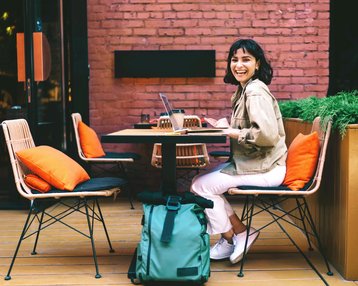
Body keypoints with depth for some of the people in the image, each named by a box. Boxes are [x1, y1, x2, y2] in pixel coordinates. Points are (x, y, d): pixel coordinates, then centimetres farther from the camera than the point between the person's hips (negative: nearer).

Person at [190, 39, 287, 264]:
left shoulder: (256, 92, -18)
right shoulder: (244, 90, 13)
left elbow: (268, 134, -29)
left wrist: (231, 132, -21)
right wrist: (221, 125, 3)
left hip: (265, 169, -10)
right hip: (251, 163, 10)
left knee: (201, 186, -8)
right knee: (201, 179, 9)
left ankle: (232, 238, 9)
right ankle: (235, 235, 12)